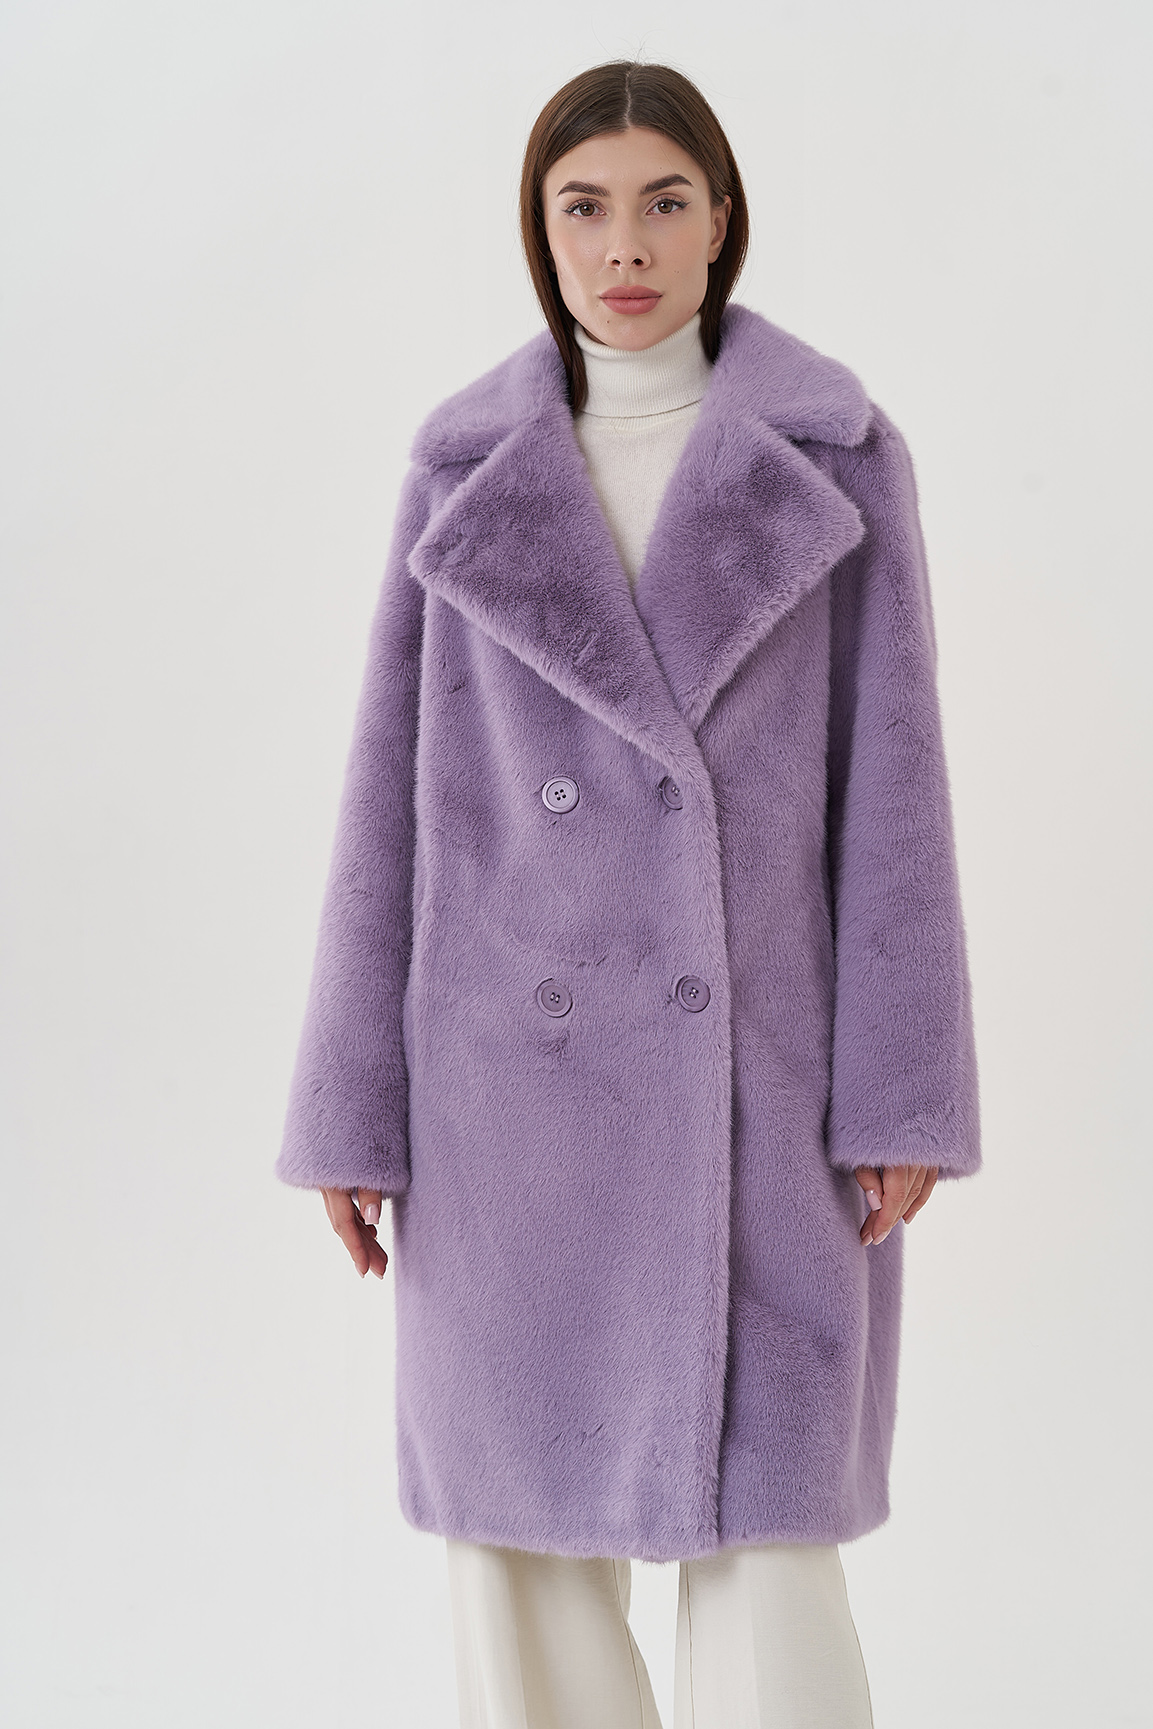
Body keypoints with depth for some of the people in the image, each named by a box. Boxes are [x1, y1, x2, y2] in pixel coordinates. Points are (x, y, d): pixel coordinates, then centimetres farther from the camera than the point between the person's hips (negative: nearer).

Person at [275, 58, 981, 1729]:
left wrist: (903, 1097, -6)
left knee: (761, 1526, 0)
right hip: (516, 1069, 2)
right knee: (520, 1531, 8)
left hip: (752, 1064, -1)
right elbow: (397, 796, 4)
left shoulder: (838, 458, 1)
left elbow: (887, 782, -1)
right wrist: (356, 1108, 1)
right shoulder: (464, 470, 4)